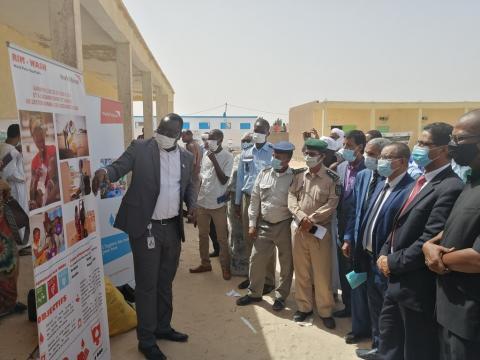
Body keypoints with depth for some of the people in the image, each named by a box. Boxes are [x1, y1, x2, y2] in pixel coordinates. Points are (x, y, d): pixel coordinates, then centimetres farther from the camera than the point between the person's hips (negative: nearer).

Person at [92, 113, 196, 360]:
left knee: (165, 282, 20)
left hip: (172, 227, 5)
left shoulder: (186, 157, 6)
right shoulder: (140, 148, -7)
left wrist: (192, 204, -4)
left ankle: (163, 327, 39)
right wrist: (104, 172, -35)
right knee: (146, 285, 5)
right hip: (146, 228, -4)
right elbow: (119, 167, -12)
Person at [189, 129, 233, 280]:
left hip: (218, 204, -6)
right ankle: (205, 263, 31)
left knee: (222, 238, 5)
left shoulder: (227, 157, -11)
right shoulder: (206, 154, 6)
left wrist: (214, 160, -21)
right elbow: (201, 177, 13)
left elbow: (223, 180, -18)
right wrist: (196, 197, 13)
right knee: (202, 235, 16)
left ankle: (225, 267, 19)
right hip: (202, 202, 6)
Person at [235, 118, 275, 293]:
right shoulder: (246, 153, 8)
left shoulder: (274, 153, -6)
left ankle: (269, 280, 17)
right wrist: (237, 202, 12)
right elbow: (240, 178, 12)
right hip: (248, 199, 5)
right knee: (249, 238, 13)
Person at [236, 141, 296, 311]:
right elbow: (255, 199, 4)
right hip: (264, 225, 3)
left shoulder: (294, 177, -10)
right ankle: (254, 293, 30)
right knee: (256, 259, 9)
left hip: (285, 226, -3)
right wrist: (252, 224, 2)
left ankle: (281, 296, 31)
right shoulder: (264, 173, 0)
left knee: (286, 263, 11)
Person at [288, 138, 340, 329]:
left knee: (322, 273, 4)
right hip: (299, 229, 4)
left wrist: (311, 220, -17)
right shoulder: (299, 176, 7)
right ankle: (304, 307, 29)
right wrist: (302, 218, -14)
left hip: (320, 231, -4)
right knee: (301, 271, 13)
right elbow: (291, 198, 1)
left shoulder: (332, 178, -5)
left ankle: (325, 311, 22)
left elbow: (332, 204, -12)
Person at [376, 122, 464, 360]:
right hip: (397, 279, 9)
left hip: (417, 285, -8)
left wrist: (393, 263, -14)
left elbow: (430, 240, -25)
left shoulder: (450, 188, -21)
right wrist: (384, 254, 2)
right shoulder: (422, 180, 10)